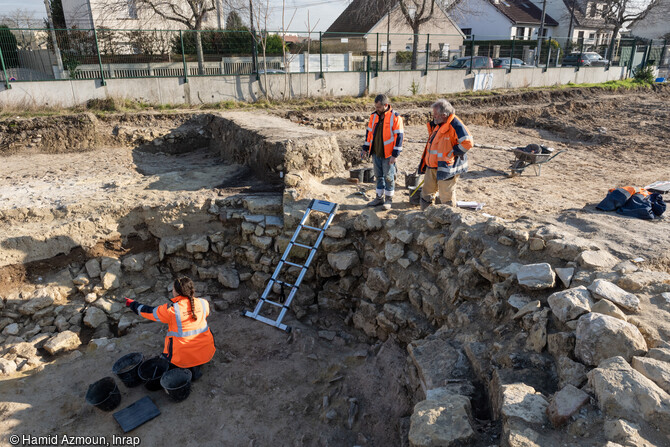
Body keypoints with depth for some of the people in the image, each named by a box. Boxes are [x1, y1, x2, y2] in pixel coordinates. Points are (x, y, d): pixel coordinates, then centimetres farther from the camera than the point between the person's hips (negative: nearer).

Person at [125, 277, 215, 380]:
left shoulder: (171, 309, -15)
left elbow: (149, 312, 0)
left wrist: (133, 304, 17)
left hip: (183, 356, -2)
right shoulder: (203, 303, -6)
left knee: (165, 357, 30)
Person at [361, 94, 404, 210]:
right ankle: (379, 198, 25)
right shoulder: (374, 116, 7)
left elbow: (399, 136, -11)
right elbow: (369, 132, 17)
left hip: (388, 154, -5)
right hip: (376, 153, 6)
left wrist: (395, 154, -15)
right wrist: (365, 148, 13)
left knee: (389, 177, 3)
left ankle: (388, 199, 15)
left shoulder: (395, 117, -11)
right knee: (379, 176, 14)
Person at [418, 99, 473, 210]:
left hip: (446, 168, -9)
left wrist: (451, 154, -18)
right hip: (432, 167, 9)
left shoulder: (455, 125, -18)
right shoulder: (437, 124, 11)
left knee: (446, 197, 0)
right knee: (426, 193, 17)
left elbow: (467, 143, -24)